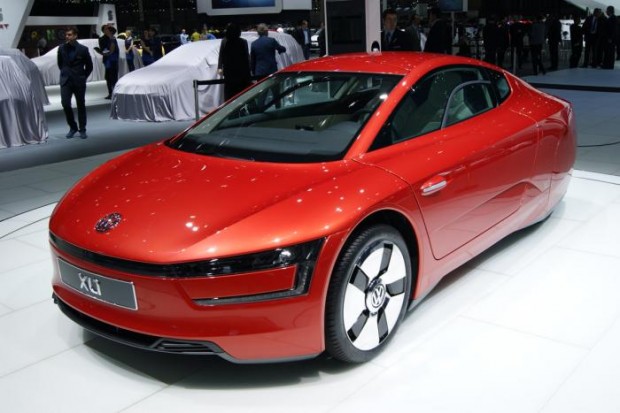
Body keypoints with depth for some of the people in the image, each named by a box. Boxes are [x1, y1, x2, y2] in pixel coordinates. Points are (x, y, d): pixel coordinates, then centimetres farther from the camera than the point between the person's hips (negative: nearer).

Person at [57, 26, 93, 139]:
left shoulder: (83, 49, -7)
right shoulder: (62, 48, 1)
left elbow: (89, 66, 4)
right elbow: (60, 63, 17)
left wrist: (83, 77, 6)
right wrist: (65, 73, 14)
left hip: (79, 82, -1)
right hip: (66, 81, 2)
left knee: (81, 106, 6)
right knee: (65, 104, -9)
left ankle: (82, 130, 17)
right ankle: (73, 127, 9)